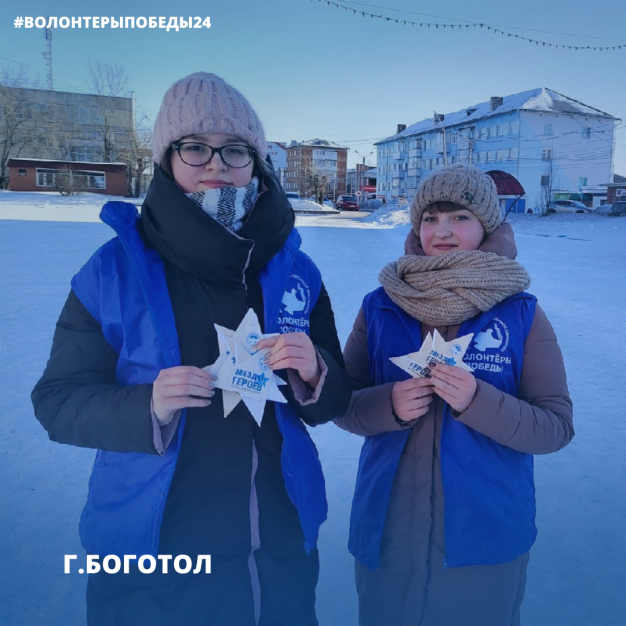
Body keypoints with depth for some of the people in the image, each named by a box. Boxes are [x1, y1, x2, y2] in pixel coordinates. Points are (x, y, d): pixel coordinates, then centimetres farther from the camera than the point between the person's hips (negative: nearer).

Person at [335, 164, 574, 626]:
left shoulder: (522, 315, -6)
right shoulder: (380, 307, -3)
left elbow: (557, 428, -8)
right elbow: (342, 405, 0)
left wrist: (477, 401, -25)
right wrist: (389, 405, -20)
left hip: (486, 535, -1)